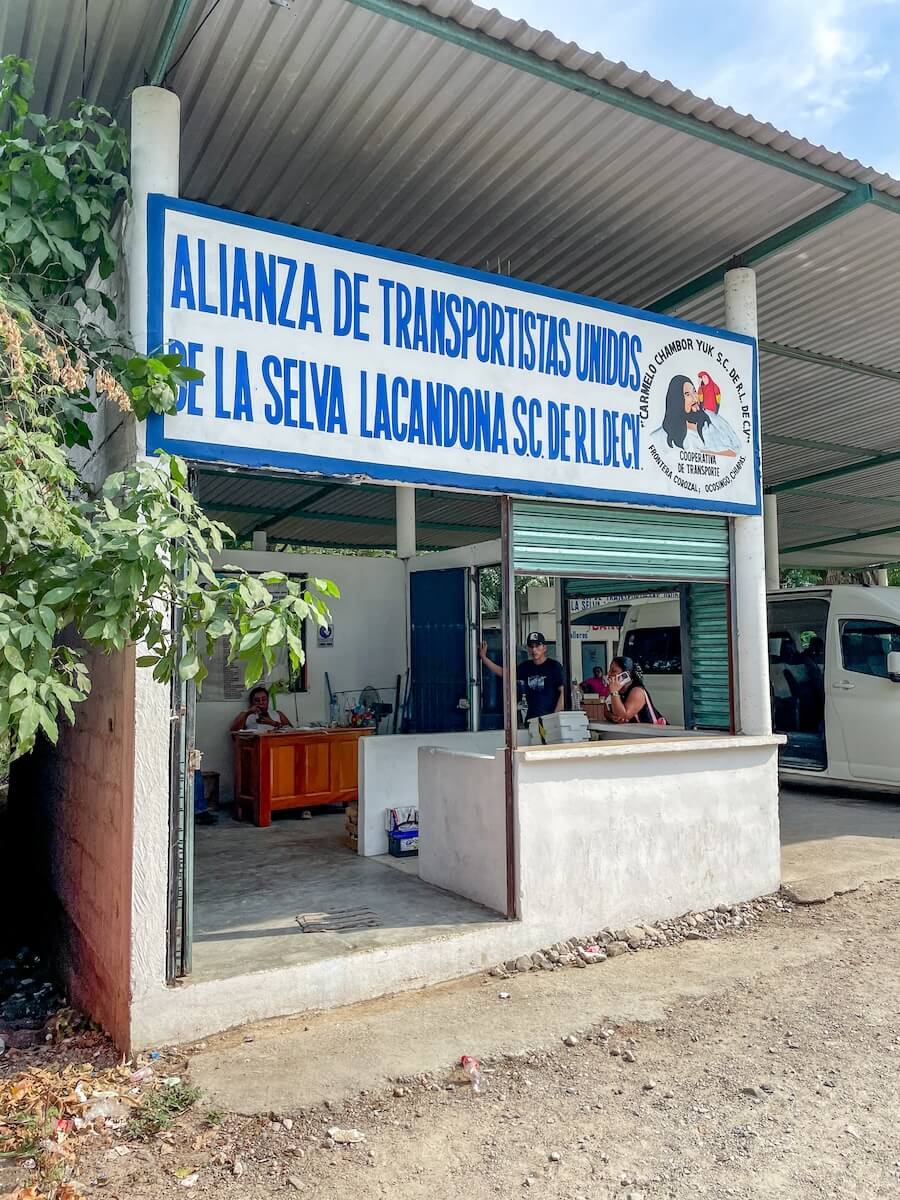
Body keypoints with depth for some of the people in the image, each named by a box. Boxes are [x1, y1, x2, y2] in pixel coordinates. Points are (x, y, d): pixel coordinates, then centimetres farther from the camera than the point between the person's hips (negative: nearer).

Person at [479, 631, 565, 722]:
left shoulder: (554, 666, -4)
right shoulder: (526, 667, 12)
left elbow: (563, 692, -8)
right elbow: (504, 672, 19)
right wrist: (483, 657, 14)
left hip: (549, 718, -5)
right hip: (531, 717, 5)